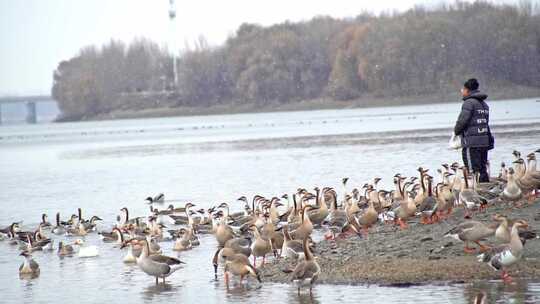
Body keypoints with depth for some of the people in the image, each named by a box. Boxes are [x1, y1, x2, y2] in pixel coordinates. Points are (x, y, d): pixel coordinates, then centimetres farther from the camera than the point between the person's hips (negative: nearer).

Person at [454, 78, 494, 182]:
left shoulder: (469, 103, -11)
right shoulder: (484, 104, 16)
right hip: (484, 141, 8)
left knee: (474, 170, -8)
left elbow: (462, 120, -16)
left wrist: (456, 131, 4)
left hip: (471, 142, -8)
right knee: (483, 170, 12)